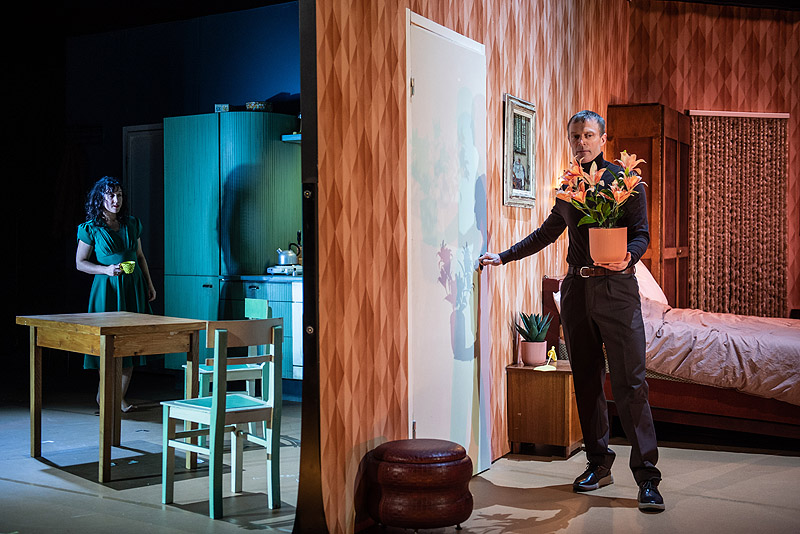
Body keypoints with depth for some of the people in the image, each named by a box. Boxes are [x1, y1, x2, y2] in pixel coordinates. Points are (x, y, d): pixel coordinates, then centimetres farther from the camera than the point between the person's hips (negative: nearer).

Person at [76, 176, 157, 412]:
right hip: (107, 287, -4)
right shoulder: (91, 229, -2)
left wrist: (149, 284, 13)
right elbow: (80, 262, 0)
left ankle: (120, 396, 9)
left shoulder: (132, 224, 10)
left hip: (133, 287, 4)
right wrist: (107, 270, -14)